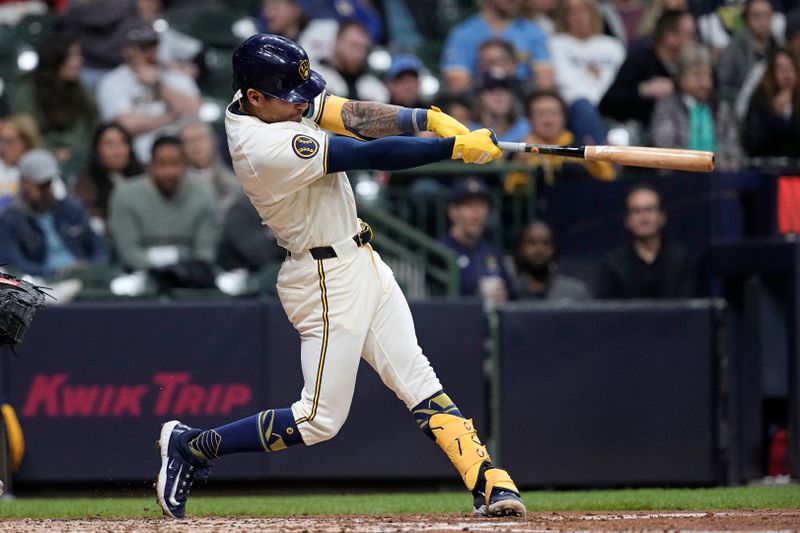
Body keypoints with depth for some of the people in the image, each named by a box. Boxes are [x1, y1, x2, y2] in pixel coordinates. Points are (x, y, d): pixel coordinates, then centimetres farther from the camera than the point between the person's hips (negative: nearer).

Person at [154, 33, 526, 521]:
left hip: (361, 262, 9)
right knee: (320, 420, -2)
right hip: (329, 280, -9)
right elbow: (374, 155, -26)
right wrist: (457, 147, -23)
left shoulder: (278, 104, 0)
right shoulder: (267, 147, -27)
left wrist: (428, 119, -18)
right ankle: (190, 446, 10)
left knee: (419, 383, 3)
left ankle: (489, 481, -1)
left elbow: (352, 116, -4)